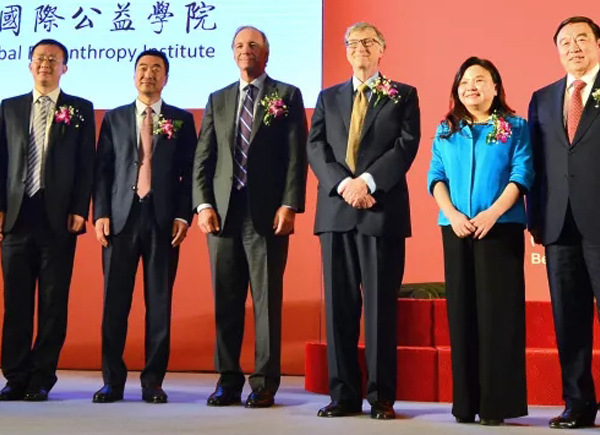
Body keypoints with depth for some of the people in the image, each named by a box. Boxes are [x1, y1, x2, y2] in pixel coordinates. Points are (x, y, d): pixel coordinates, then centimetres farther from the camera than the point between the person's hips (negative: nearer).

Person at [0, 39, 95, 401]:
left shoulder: (80, 109, 7)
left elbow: (86, 165, 2)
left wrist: (79, 211, -7)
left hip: (58, 218, -2)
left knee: (53, 302, 1)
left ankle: (42, 378, 10)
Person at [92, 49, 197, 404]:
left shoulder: (182, 120, 11)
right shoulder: (114, 118, 15)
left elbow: (190, 172, 5)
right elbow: (102, 170, 9)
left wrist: (183, 215, -6)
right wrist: (100, 213, -2)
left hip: (163, 221, -1)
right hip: (121, 218, 1)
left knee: (160, 303, 2)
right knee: (115, 303, 1)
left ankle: (153, 381, 10)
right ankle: (113, 381, 11)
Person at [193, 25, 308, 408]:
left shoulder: (287, 96, 6)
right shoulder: (217, 100, 17)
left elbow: (297, 156, -2)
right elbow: (203, 158, 12)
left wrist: (289, 205, -11)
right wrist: (203, 204, -1)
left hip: (267, 214, -3)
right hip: (223, 212, 4)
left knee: (267, 301, -1)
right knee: (225, 301, 6)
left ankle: (265, 385, 7)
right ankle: (229, 381, 15)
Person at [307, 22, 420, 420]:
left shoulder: (403, 96, 9)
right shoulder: (328, 97, 17)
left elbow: (407, 146, -4)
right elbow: (316, 147, 5)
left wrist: (367, 181, -15)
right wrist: (343, 184, -11)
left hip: (383, 212, -3)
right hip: (336, 212, 3)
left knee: (381, 306, -1)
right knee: (339, 305, 4)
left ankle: (382, 397, 7)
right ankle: (344, 394, 11)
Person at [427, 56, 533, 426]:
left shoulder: (516, 127, 6)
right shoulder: (446, 131, 15)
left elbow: (522, 174, -4)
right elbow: (436, 176, 7)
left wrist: (492, 213, -17)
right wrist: (452, 214, -9)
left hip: (501, 227, -3)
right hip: (456, 229, 3)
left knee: (498, 310, -4)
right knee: (461, 310, 3)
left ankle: (497, 402, 0)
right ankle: (465, 402, 8)